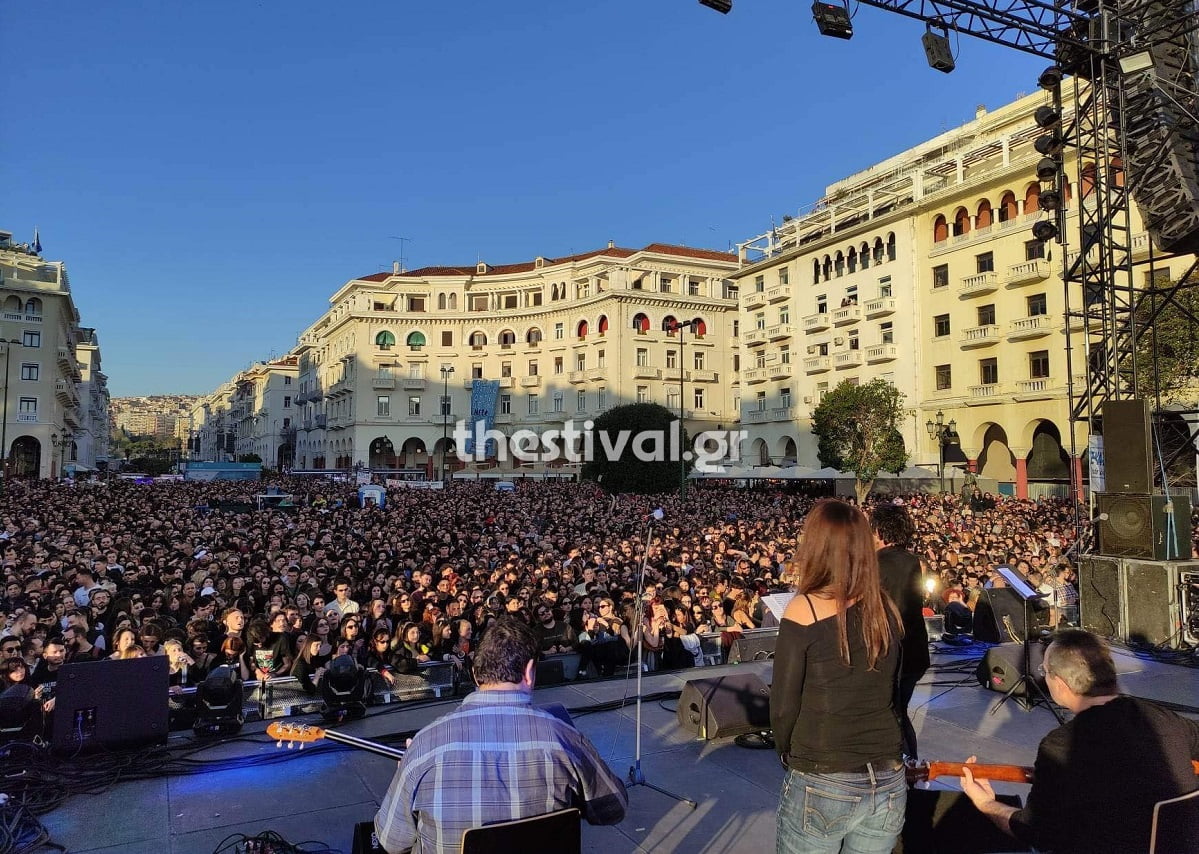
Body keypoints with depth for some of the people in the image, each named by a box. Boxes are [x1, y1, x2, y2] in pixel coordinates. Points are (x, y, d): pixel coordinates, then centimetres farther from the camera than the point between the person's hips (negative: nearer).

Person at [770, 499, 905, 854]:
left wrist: (789, 755, 7)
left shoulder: (804, 609, -15)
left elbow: (783, 706, -10)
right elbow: (884, 693, 10)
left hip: (822, 784, -4)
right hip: (888, 782, 5)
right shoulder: (886, 608, -1)